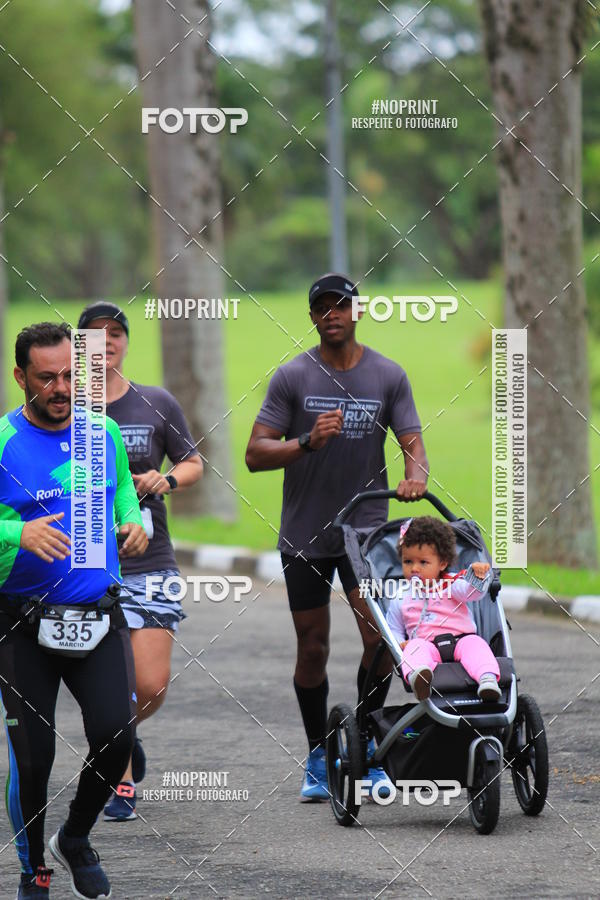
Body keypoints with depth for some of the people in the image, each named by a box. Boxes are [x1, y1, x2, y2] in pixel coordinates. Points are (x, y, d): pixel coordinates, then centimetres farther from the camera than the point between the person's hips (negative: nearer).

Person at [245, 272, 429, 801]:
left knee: (380, 638, -13)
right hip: (304, 534, 0)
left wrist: (415, 475, -20)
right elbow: (256, 454, -4)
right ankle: (318, 757, 21)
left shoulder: (388, 376, 3)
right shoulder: (293, 377, -1)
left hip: (366, 527, 0)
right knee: (313, 648, 6)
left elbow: (412, 441, 2)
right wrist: (309, 443, -20)